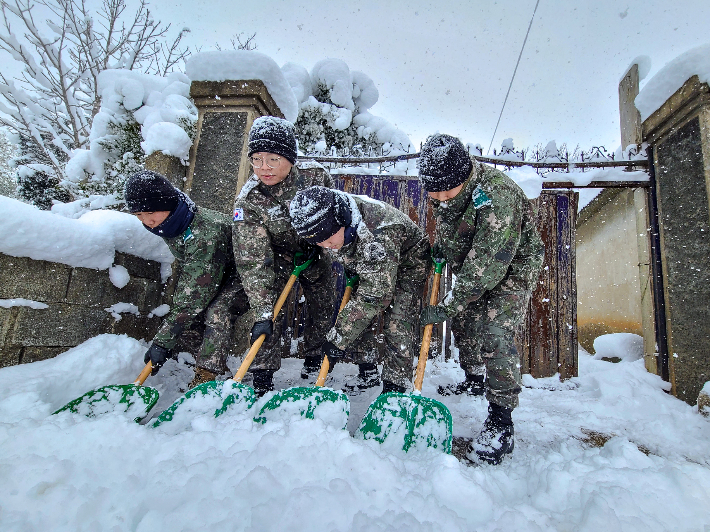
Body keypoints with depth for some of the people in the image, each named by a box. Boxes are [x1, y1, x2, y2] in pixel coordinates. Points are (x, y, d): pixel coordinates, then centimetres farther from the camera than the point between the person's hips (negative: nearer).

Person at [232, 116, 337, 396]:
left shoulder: (316, 176, -26)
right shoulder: (248, 201, -30)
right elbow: (253, 263, -32)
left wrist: (316, 245, -10)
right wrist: (262, 312, -37)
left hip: (316, 251, 2)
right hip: (277, 257, -2)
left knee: (323, 310, 10)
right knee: (271, 316, -10)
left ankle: (314, 362, 33)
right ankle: (262, 379, 7)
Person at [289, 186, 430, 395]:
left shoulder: (379, 233, -45)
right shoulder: (325, 223, -22)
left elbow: (376, 295, -41)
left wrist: (338, 338, -36)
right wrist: (349, 269, 5)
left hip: (407, 263, -6)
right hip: (366, 266, 7)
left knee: (397, 324, -16)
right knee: (357, 316, 1)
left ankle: (395, 387, -1)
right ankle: (367, 372, 19)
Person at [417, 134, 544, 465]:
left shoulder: (497, 195, -37)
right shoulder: (442, 192, -12)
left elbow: (487, 264, -37)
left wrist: (445, 307, -33)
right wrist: (439, 245, -5)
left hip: (513, 268, -7)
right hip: (473, 270, 8)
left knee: (495, 333, -18)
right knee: (463, 320, 13)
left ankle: (501, 420, -5)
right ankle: (475, 380, 36)